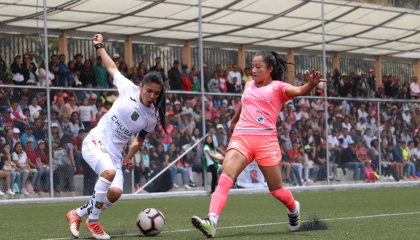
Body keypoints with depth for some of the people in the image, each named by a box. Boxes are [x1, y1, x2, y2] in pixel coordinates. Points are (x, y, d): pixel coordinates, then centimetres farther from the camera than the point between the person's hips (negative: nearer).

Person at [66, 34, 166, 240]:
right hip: (95, 141, -4)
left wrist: (128, 158, 11)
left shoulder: (153, 117, 2)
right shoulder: (129, 89, -7)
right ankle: (93, 222, -19)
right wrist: (100, 47, 13)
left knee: (115, 193, -17)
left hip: (114, 152, 4)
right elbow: (112, 68, 11)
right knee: (109, 172, -35)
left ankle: (77, 214, 9)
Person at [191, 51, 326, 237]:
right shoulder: (249, 86, 20)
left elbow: (299, 91, -15)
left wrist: (311, 84, -35)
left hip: (265, 139, -3)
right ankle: (211, 222, -36)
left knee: (276, 190, 6)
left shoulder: (278, 87, 5)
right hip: (241, 138, 3)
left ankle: (293, 209, 41)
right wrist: (234, 119, 53)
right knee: (225, 177, -22)